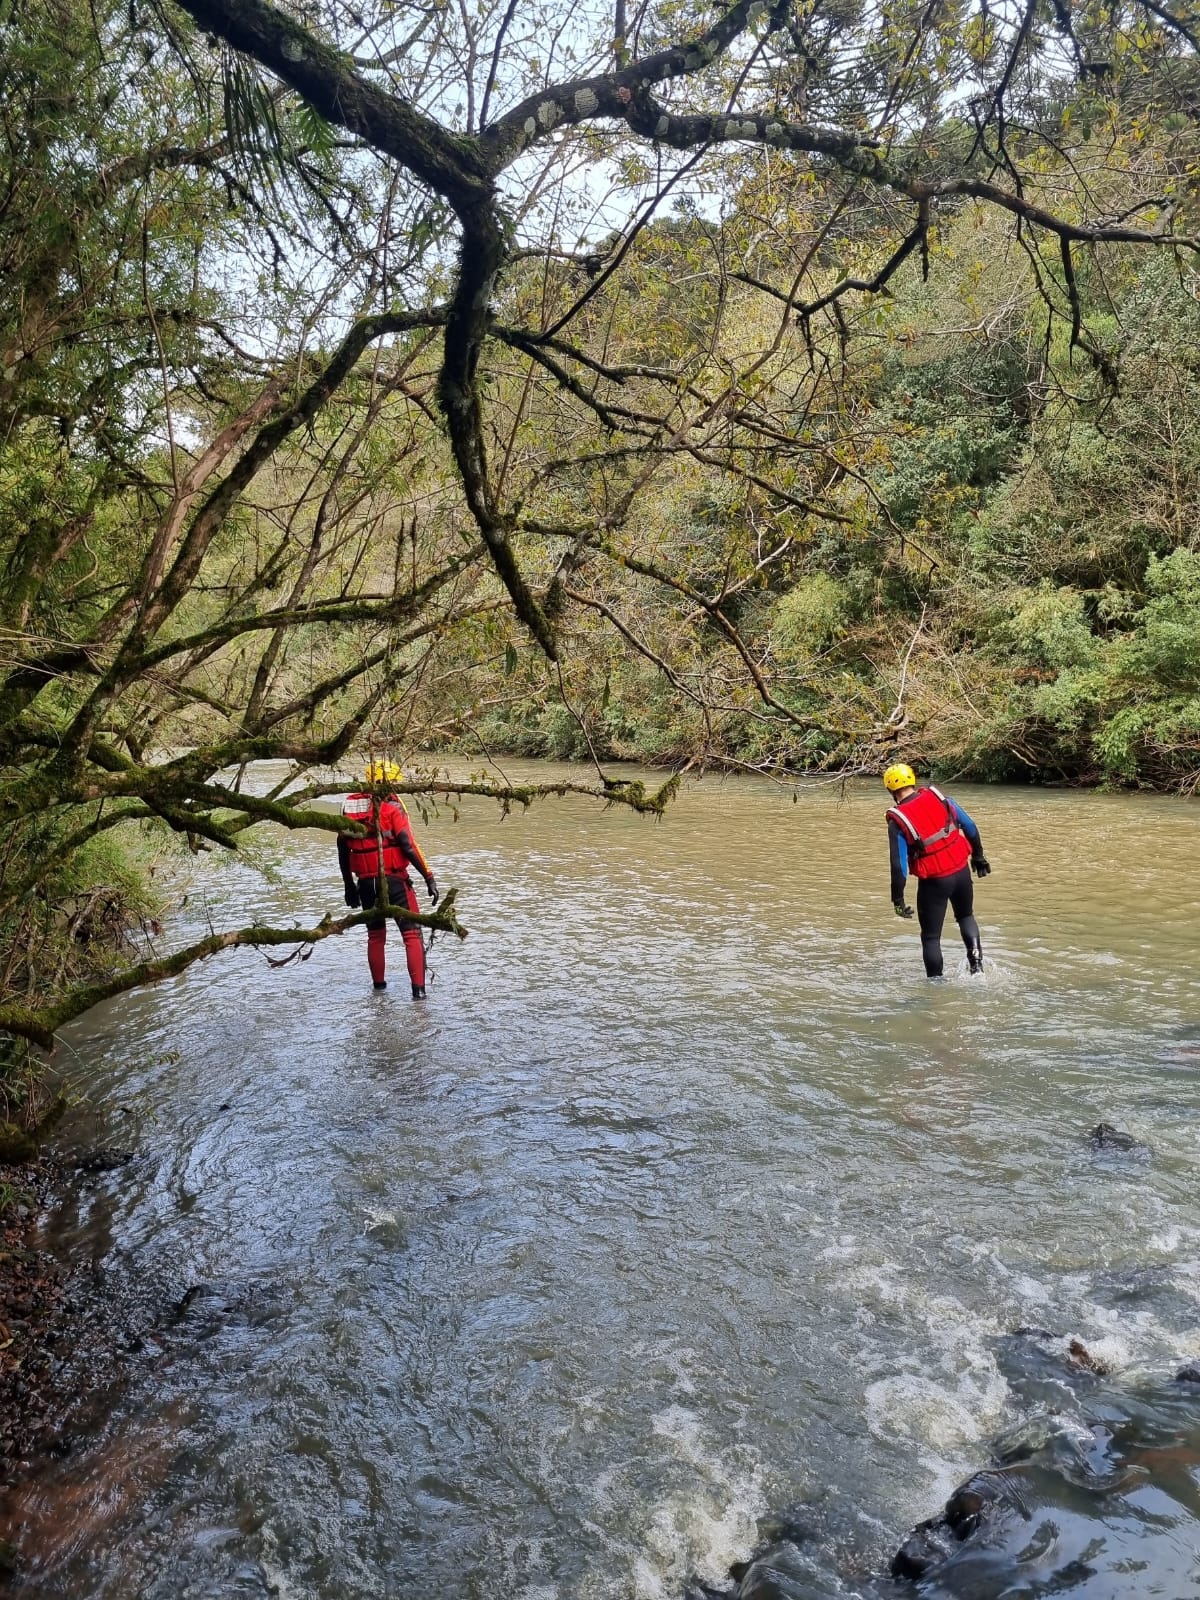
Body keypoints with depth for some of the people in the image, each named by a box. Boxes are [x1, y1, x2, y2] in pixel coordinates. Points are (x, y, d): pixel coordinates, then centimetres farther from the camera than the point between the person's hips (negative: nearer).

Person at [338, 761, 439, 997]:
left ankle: (379, 984, 29)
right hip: (394, 880, -5)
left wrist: (349, 885, 20)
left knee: (375, 935, 21)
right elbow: (408, 846, -15)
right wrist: (429, 877, -10)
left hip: (365, 882, 5)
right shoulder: (392, 805, -9)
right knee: (412, 934, 1)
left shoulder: (350, 805, 7)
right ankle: (418, 989, -6)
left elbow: (342, 848, 11)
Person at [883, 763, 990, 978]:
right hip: (961, 870, 4)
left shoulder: (897, 821, -14)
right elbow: (970, 828, 5)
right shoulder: (938, 797, -3)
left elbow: (899, 865, -15)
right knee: (966, 916, 28)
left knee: (931, 936, 11)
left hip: (934, 881, -4)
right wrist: (978, 856, 18)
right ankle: (976, 959, 9)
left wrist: (897, 899, -6)